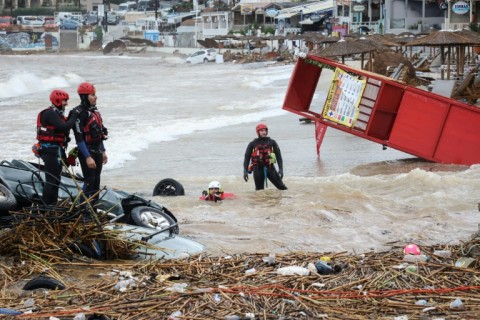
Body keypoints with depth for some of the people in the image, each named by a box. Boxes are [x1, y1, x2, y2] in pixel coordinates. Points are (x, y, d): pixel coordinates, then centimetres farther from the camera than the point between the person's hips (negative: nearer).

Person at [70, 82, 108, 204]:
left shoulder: (94, 111, 12)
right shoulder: (79, 113, -16)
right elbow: (79, 138, -20)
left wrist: (103, 152, 19)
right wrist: (87, 157, -23)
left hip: (97, 151, 8)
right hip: (87, 152, -8)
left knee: (96, 182, 11)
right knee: (89, 182, -10)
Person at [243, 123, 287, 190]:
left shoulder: (272, 142, 7)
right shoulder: (252, 144, 6)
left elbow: (278, 156, 5)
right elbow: (247, 158, 7)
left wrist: (281, 169, -5)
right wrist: (245, 171, -3)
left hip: (270, 168, 0)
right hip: (258, 169, 0)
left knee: (281, 187, -7)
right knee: (259, 190, 3)